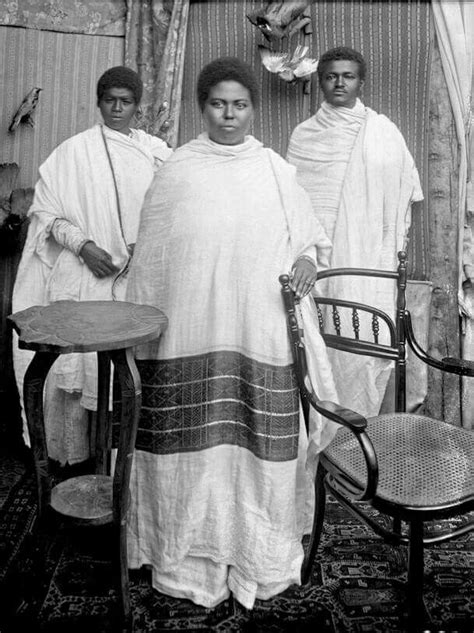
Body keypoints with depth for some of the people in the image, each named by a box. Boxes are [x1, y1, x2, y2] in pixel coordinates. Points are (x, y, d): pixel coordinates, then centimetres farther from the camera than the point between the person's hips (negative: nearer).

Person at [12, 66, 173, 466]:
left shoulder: (157, 151, 10)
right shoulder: (74, 151, 3)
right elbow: (46, 212, 2)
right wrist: (83, 245, -13)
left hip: (139, 278, 2)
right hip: (84, 277, -2)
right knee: (83, 361, -3)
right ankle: (75, 455, 12)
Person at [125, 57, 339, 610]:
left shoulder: (275, 170, 9)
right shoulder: (176, 171, 5)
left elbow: (310, 234, 17)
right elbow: (150, 255, 6)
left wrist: (307, 259, -6)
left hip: (260, 330, 1)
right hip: (189, 331, -1)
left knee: (257, 438, 6)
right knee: (196, 440, 4)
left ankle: (257, 550, 26)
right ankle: (193, 551, 24)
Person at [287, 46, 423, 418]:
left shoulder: (384, 131, 6)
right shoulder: (304, 136, 9)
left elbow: (405, 192, 9)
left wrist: (397, 245, 3)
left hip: (370, 257, 0)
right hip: (319, 258, 1)